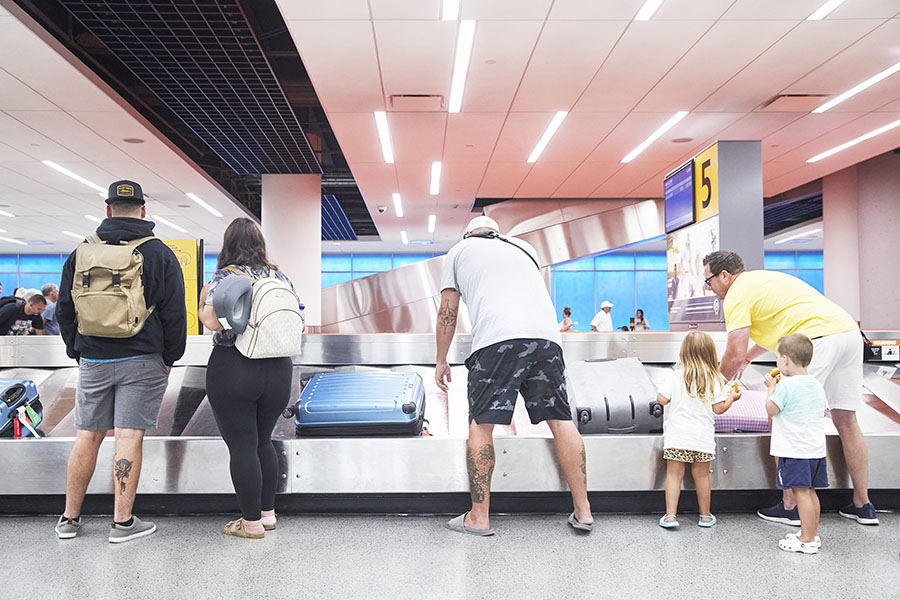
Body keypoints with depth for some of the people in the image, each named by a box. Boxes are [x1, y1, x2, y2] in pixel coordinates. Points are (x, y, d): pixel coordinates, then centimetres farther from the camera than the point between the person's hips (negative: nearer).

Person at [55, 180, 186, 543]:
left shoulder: (82, 251, 7)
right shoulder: (160, 253, -2)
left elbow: (64, 309, 11)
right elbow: (174, 314, -4)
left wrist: (78, 351, 18)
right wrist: (170, 358, 5)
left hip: (93, 360, 3)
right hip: (143, 361, -3)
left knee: (87, 437, 12)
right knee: (129, 438, -1)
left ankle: (69, 518, 22)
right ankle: (123, 522, 6)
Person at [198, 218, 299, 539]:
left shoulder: (224, 277, -8)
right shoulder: (280, 276, 6)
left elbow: (213, 322, -17)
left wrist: (203, 300, 3)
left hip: (232, 369, -5)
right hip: (278, 369, 5)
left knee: (241, 446, 4)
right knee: (263, 441, 19)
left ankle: (252, 522, 13)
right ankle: (268, 513, 29)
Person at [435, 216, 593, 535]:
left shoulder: (459, 250, 23)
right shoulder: (524, 247, 32)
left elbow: (447, 311, 18)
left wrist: (441, 360, 24)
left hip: (496, 339, -4)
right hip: (546, 335, 4)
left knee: (480, 424, 2)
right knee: (561, 420, 6)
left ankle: (479, 517, 6)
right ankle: (582, 512, 12)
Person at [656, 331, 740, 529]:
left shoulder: (675, 376, -6)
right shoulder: (714, 380, -3)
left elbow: (662, 399, -7)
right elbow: (718, 409, -2)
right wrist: (731, 397, 16)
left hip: (677, 434, -1)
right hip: (703, 436, 1)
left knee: (674, 474, 5)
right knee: (701, 475, 13)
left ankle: (670, 515, 2)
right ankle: (705, 516, 25)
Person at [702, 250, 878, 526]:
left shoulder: (737, 294, -2)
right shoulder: (764, 278, 27)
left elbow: (734, 355, -8)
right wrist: (747, 357, 44)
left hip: (818, 339, -10)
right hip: (849, 330, 10)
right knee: (846, 420, 15)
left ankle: (789, 506, 5)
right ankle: (863, 506, 23)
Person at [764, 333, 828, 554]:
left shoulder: (786, 385, -15)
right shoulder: (817, 385, 9)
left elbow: (771, 409, -11)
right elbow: (824, 411, 20)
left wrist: (771, 387, 2)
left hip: (795, 450, -8)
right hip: (816, 448, 8)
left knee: (801, 492, -4)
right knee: (810, 491, 15)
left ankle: (807, 540, 0)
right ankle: (812, 534, 23)